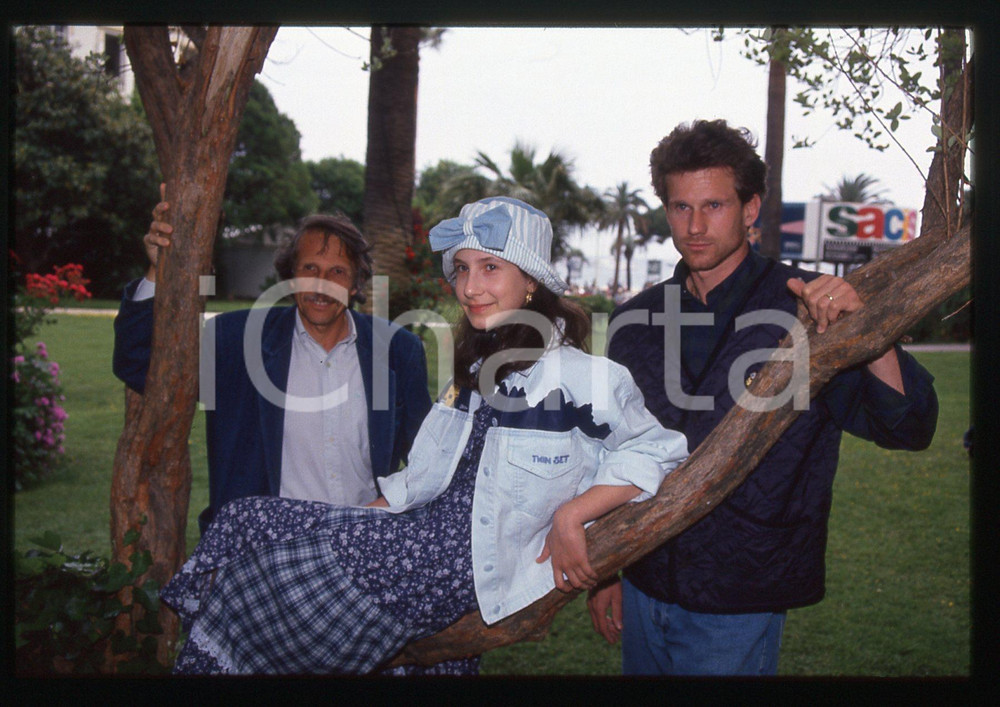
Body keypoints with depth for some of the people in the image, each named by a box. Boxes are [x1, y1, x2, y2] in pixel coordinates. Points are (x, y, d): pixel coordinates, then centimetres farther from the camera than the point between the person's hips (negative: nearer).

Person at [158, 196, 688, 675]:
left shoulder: (576, 377, -14)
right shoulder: (479, 369, 12)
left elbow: (657, 450, -14)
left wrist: (569, 517, -21)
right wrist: (366, 516, 10)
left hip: (464, 567, -8)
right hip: (424, 533, 8)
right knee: (244, 522, -2)